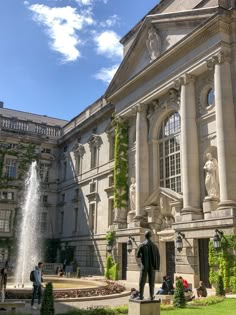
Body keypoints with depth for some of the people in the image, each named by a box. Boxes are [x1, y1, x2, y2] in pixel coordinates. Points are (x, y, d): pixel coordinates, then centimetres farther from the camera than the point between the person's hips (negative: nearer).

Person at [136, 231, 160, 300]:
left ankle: (141, 296, 1)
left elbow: (137, 256, -4)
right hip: (152, 266, 2)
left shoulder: (142, 245, -7)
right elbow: (158, 256, -1)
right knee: (151, 282, 8)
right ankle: (151, 296, 7)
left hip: (144, 266, -2)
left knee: (142, 281, 4)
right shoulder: (154, 245, 0)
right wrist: (157, 266, 4)